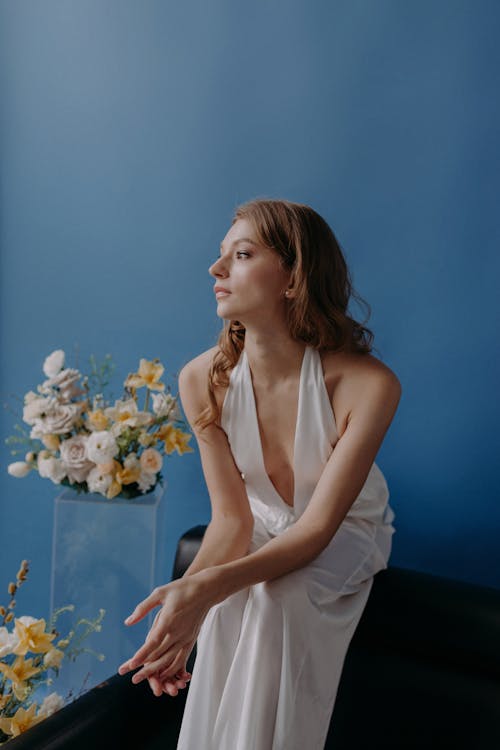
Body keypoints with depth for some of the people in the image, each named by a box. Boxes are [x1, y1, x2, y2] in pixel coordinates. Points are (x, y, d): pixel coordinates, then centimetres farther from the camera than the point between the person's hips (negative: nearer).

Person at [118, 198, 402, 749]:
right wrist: (183, 600, -36)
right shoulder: (202, 380, -20)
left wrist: (207, 587, -44)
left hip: (348, 531, -2)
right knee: (227, 605, -28)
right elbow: (233, 517, -15)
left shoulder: (368, 384, -31)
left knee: (280, 593, -31)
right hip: (265, 529, 3)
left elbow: (318, 526, -28)